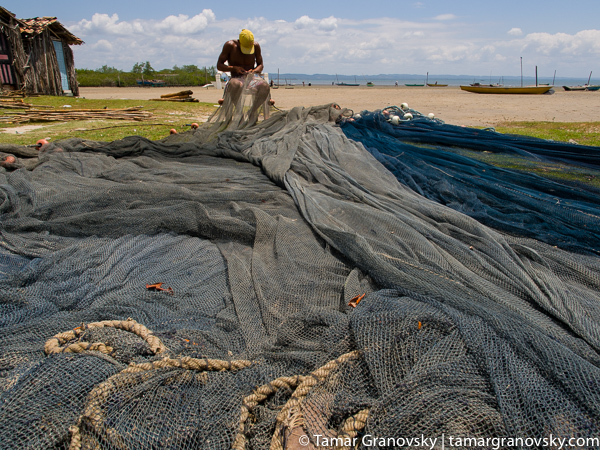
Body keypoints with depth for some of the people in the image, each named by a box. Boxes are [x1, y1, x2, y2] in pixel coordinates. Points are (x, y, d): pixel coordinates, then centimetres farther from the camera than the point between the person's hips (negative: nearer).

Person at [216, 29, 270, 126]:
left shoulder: (256, 46, 5)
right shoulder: (230, 45, -3)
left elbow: (260, 65, 15)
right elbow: (219, 65, -1)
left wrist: (254, 71, -9)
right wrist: (234, 68, -17)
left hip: (252, 76, 2)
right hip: (237, 78, -2)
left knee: (265, 86, -35)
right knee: (235, 85, -43)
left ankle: (253, 111, -11)